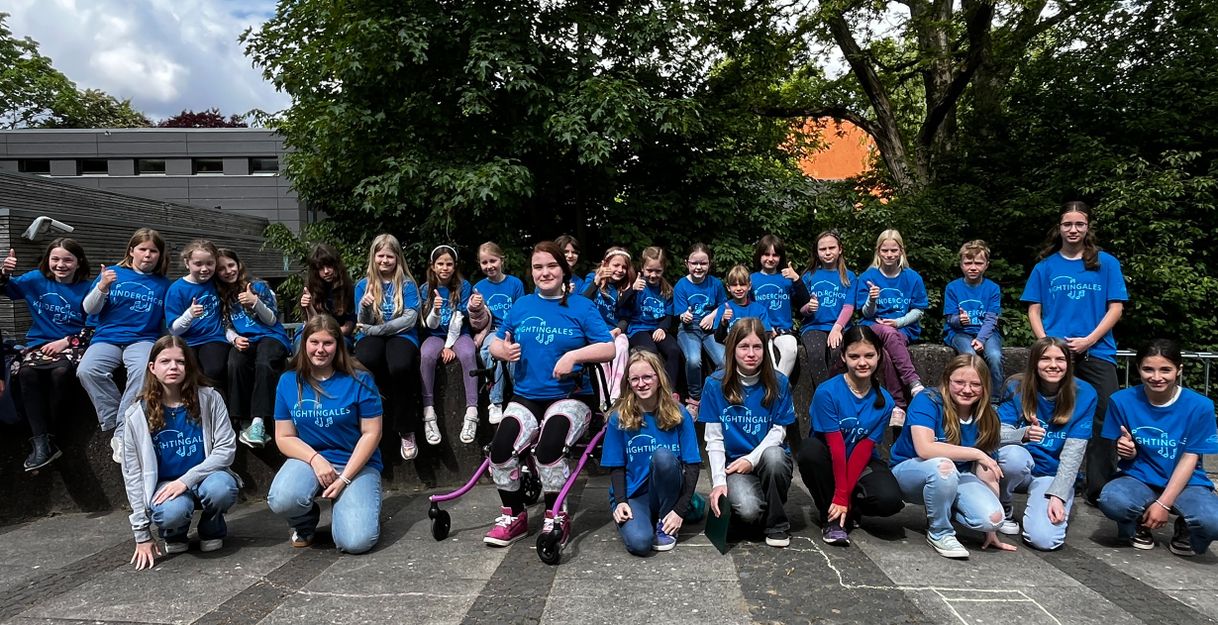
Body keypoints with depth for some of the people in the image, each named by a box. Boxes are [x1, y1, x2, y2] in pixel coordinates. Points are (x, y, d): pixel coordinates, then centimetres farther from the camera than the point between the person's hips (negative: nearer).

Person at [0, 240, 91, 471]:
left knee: (61, 372, -37)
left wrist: (66, 342, -12)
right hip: (39, 344, 3)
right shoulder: (36, 279, 9)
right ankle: (42, 443, -33)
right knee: (27, 372, -32)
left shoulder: (86, 289, 1)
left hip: (72, 345, -3)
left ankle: (43, 434, -17)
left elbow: (93, 329, 0)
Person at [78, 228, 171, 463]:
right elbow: (89, 309, 5)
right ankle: (115, 422, -15)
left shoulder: (163, 284, 12)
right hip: (107, 338, 1)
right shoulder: (113, 273, 10)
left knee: (143, 371, -35)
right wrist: (101, 287, -13)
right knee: (86, 370, -30)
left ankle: (122, 434, -27)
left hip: (143, 340, -1)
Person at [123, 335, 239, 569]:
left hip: (204, 477, 0)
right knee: (173, 511, -34)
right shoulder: (138, 414, -5)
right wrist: (142, 534, -3)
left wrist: (187, 479, -23)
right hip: (165, 485, 0)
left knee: (221, 488, -35)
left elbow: (226, 449, -9)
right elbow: (133, 473, -2)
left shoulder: (209, 399, -7)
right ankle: (174, 534, 6)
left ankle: (212, 528, 2)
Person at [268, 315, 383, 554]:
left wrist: (344, 478, -14)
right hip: (308, 459, 2)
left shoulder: (359, 380, -7)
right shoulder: (289, 382, 2)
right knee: (282, 500, -32)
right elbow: (284, 437, 3)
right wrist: (316, 459, -16)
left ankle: (353, 508, 16)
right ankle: (306, 523, 6)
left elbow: (371, 433, -6)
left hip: (357, 463, -2)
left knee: (356, 541, -21)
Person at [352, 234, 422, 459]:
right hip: (372, 336, 2)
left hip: (401, 335, -1)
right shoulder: (363, 285, 12)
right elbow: (363, 325, 5)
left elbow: (410, 319, -6)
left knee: (400, 367, -38)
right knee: (365, 361, -37)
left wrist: (375, 329, -10)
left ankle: (405, 429, -17)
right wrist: (364, 307, -18)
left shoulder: (407, 284, 6)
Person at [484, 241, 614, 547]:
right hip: (526, 397, 3)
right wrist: (503, 350, -8)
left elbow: (608, 348, -5)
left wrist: (573, 355, -19)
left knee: (548, 449, -30)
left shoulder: (581, 306, 2)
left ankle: (556, 517, -3)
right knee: (500, 448, -22)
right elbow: (495, 343, 16)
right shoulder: (522, 306, 12)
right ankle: (513, 515, 4)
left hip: (570, 397, -3)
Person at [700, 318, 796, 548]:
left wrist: (752, 459, -17)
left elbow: (778, 430, -1)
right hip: (734, 462, -1)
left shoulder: (778, 383, -3)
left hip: (770, 458, 2)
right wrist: (718, 481, -14)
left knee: (773, 455, -36)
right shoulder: (715, 384, -5)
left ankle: (777, 523, -11)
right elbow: (714, 439, -4)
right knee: (748, 510, -31)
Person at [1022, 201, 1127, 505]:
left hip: (1096, 352, 0)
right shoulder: (1045, 266, 8)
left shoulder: (1105, 263, 6)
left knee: (1104, 421, -5)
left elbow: (1116, 307, 1)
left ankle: (1100, 490, 6)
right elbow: (1034, 310, 7)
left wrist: (1088, 340, -11)